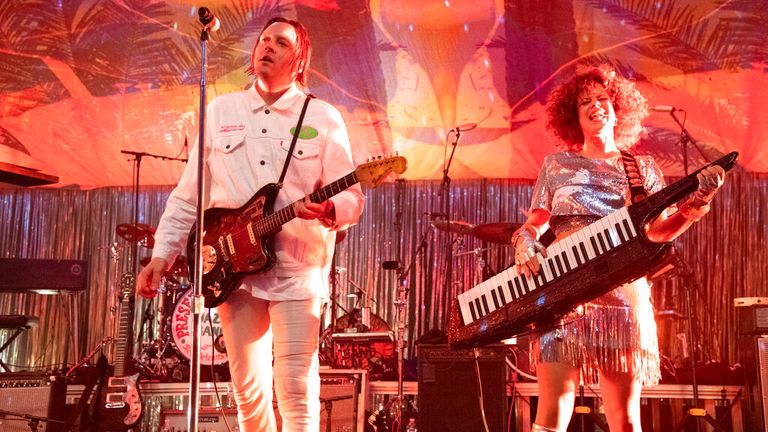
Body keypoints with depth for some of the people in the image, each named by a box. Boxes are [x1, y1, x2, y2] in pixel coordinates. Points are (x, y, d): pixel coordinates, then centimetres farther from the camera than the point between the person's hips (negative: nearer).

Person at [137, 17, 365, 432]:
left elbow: (352, 197, -2)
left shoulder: (323, 118, 3)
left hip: (297, 271, -2)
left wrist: (329, 210, -24)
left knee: (296, 390, -5)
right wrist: (162, 253, 4)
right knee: (248, 389, 8)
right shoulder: (220, 111, 11)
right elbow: (188, 193, 11)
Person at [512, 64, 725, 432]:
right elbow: (534, 223, 11)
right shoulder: (556, 164, 13)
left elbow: (659, 230, 10)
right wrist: (525, 243, -11)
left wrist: (696, 203, -7)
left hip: (624, 294, 1)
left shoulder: (641, 167, 14)